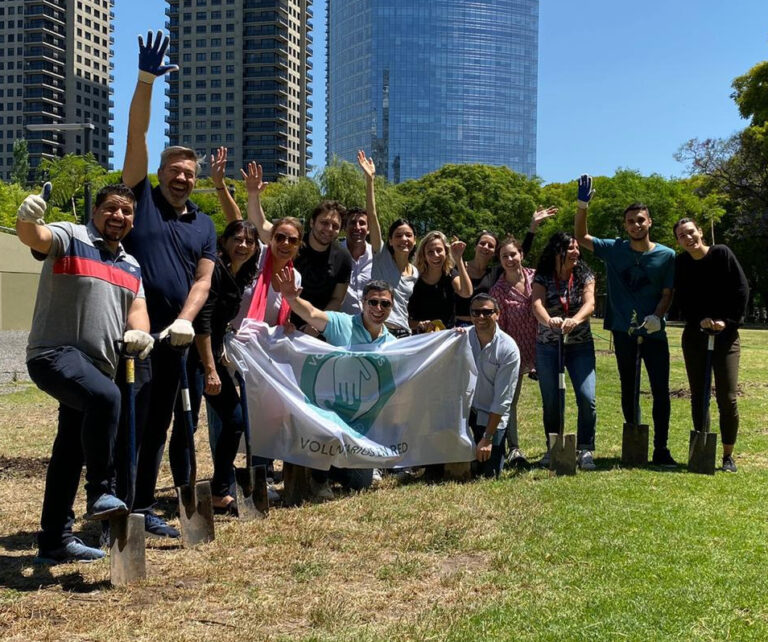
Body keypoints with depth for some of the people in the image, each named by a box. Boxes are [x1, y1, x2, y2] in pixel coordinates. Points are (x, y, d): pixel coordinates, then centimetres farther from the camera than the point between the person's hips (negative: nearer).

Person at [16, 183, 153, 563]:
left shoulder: (131, 266, 19)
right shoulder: (71, 238, -1)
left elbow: (137, 310, 13)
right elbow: (36, 237, -20)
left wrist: (140, 333, -11)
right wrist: (27, 219, -44)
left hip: (98, 368, 8)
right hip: (55, 354, -8)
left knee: (71, 454, 13)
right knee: (105, 397, -36)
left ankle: (55, 541, 23)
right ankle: (100, 494, -22)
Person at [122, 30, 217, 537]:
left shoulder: (203, 225, 14)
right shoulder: (142, 198, 5)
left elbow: (203, 280, 5)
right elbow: (136, 137, -4)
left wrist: (184, 320, -13)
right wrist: (146, 80, -14)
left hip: (173, 334, 5)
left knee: (159, 424, 10)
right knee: (131, 420, -8)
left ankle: (144, 508, 19)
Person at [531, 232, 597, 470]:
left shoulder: (584, 276, -1)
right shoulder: (542, 278, -3)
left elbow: (589, 303, -17)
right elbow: (537, 304, -21)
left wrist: (575, 320, -40)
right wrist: (548, 320, -44)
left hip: (580, 346, 0)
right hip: (548, 347, 0)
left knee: (587, 398, -12)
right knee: (551, 401, 4)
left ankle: (585, 450, 0)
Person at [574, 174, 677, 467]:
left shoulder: (666, 256, -2)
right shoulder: (614, 250, 2)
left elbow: (667, 294, 0)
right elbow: (581, 237, 2)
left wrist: (657, 317, -18)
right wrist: (583, 205, -10)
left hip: (654, 333, -1)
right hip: (623, 332, 2)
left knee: (661, 391, -2)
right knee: (628, 390, 10)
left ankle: (660, 450, 4)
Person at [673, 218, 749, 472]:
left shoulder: (722, 254, -5)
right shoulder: (680, 263, 2)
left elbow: (741, 290, -5)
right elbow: (682, 301, 3)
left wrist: (727, 321, -13)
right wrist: (700, 320, -14)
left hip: (725, 335, -3)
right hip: (695, 335, 3)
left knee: (727, 398, -6)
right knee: (698, 397, 6)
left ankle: (728, 455, 7)